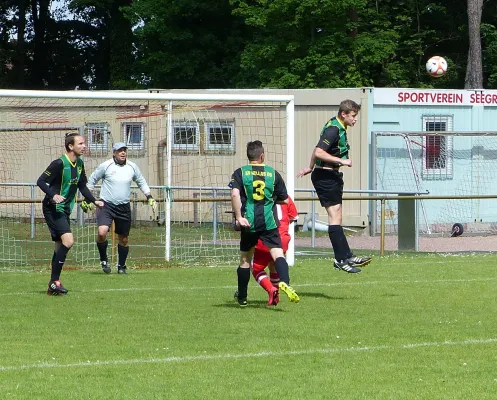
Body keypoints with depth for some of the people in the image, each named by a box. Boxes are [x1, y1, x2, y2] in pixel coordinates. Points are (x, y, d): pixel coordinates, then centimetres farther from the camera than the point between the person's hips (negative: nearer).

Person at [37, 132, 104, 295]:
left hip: (65, 210, 9)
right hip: (53, 209, -9)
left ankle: (53, 285, 16)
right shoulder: (59, 164, -17)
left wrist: (94, 201, 12)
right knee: (68, 240, -21)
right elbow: (41, 181, -17)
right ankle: (54, 281, -16)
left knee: (61, 246, 10)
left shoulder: (79, 164, 8)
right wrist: (53, 195, -30)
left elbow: (82, 186, 22)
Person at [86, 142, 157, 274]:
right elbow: (92, 180, 7)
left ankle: (121, 266, 29)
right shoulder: (105, 166, -6)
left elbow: (142, 182, 20)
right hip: (106, 205, -3)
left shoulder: (132, 167, 4)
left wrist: (150, 198, 12)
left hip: (124, 207, 3)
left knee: (123, 239, 9)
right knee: (102, 232, -24)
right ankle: (103, 259, 0)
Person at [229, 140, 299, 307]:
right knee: (277, 254, -10)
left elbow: (235, 194, -13)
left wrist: (238, 217, -10)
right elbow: (284, 200, 13)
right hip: (269, 222, -1)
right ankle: (284, 283, -39)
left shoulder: (240, 173, 4)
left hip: (249, 223, 1)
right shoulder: (273, 173, 7)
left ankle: (242, 298, 25)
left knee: (245, 260, 14)